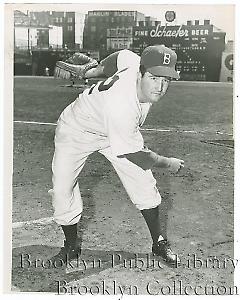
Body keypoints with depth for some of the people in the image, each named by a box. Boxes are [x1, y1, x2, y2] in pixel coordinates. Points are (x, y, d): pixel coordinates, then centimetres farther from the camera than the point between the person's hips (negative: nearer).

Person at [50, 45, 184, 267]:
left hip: (120, 130, 6)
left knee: (143, 182, -3)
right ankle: (71, 246, 16)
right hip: (76, 131, -5)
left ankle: (159, 243, 14)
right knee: (62, 190, -10)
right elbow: (135, 156, -32)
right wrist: (167, 163, -17)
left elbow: (121, 56, -1)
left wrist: (91, 72, 8)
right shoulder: (121, 107, -43)